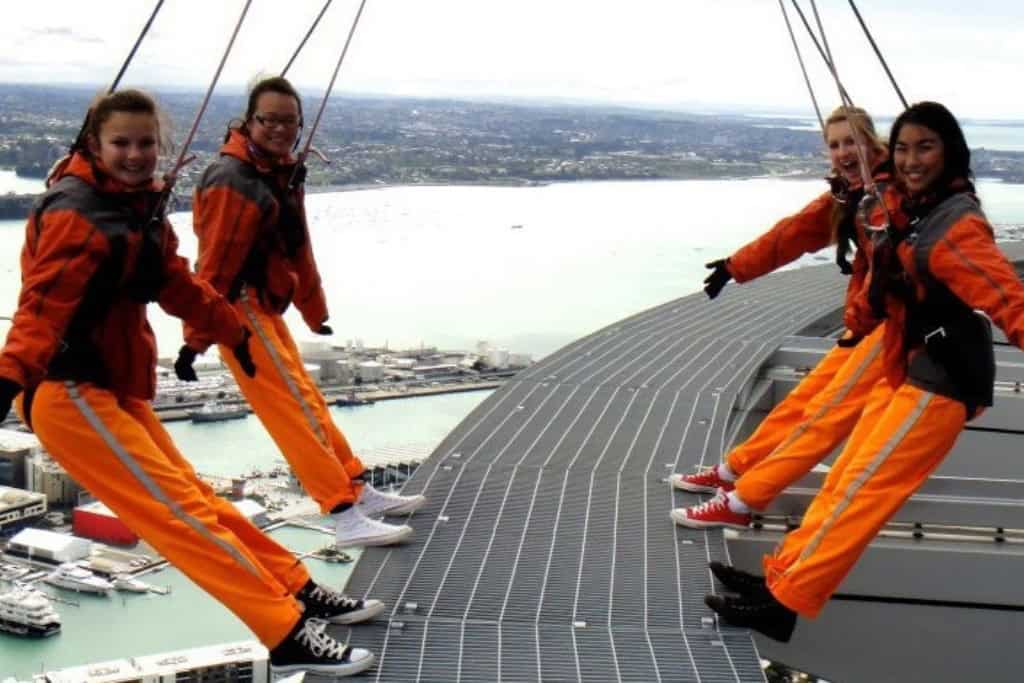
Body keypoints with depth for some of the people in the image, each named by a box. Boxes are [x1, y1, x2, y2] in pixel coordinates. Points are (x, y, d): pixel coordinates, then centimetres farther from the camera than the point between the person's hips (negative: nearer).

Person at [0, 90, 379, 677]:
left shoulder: (140, 209, 13)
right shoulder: (76, 214, -16)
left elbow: (177, 284, 27)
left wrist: (233, 332, 37)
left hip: (115, 390, 10)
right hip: (69, 393, -10)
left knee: (192, 498, 18)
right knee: (181, 511, -12)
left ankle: (299, 593, 28)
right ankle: (288, 636, -11)